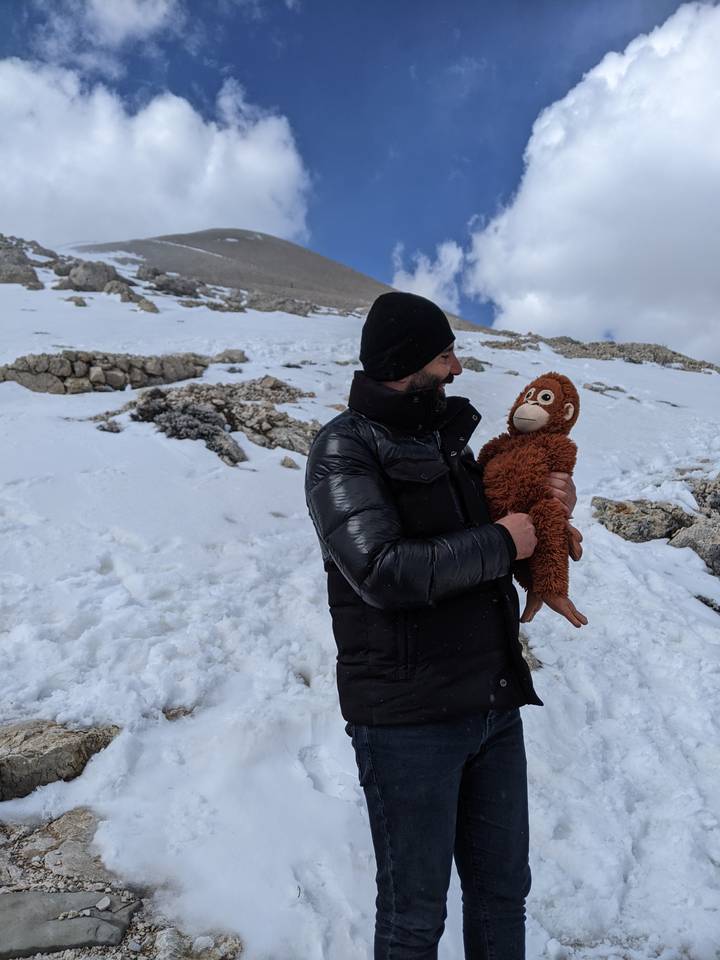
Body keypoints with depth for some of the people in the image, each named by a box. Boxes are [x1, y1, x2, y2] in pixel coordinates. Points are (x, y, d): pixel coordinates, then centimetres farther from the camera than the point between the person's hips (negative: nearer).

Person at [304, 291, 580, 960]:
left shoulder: (447, 439, 11)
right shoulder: (344, 447, -11)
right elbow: (384, 573, -24)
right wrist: (501, 541, -14)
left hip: (495, 705, 7)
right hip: (408, 720, -7)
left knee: (503, 893, 21)